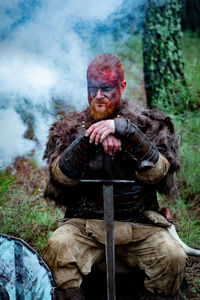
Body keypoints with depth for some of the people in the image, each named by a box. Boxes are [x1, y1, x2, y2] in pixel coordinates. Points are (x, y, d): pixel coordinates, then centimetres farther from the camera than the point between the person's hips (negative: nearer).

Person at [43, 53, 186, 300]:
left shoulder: (146, 123, 9)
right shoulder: (70, 128, 11)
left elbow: (156, 173, -7)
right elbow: (61, 177, -4)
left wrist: (125, 130, -19)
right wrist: (89, 139, -17)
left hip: (139, 225, 0)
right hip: (85, 224, 0)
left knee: (172, 255, -25)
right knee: (58, 246, -29)